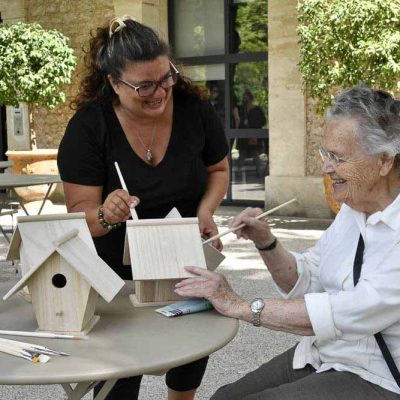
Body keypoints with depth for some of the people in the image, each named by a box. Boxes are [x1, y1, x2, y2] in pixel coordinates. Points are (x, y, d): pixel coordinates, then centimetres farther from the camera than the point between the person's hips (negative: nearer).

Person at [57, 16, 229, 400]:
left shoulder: (194, 108, -14)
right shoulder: (88, 126, -20)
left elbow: (218, 169, 3)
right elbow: (80, 211, -18)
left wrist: (205, 211, -16)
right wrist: (104, 215, -41)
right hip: (119, 267, -2)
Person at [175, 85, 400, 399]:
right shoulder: (352, 211, 5)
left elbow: (351, 313, -29)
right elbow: (304, 282, 12)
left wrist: (242, 307, -23)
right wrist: (265, 241, -7)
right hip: (318, 357, 7)